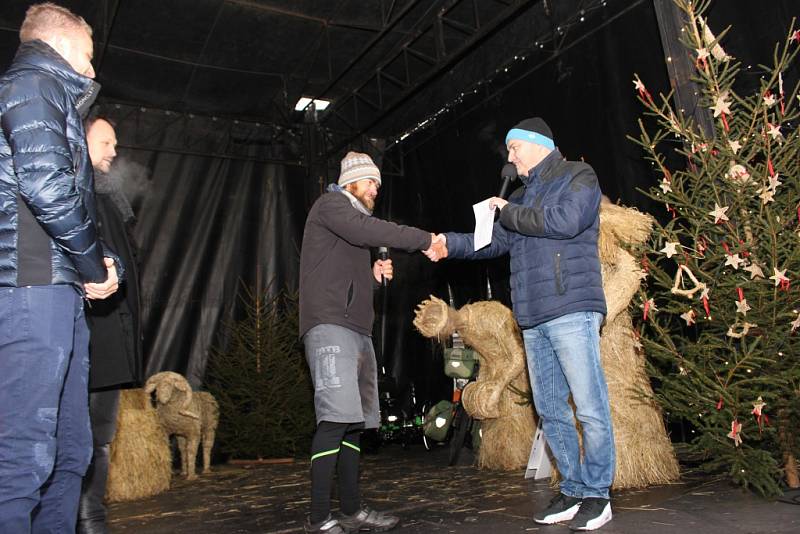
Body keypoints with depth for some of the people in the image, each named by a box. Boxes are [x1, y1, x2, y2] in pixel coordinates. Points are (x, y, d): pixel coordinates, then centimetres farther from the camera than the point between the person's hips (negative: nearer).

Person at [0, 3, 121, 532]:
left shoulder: (51, 94, 29)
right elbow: (47, 186, -17)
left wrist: (100, 264, 12)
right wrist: (95, 265, -6)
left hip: (56, 292, 10)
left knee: (69, 453, 12)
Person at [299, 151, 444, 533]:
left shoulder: (355, 223, 31)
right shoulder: (330, 205, 4)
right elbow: (367, 230, -17)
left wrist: (375, 275, 12)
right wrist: (425, 240, -16)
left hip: (357, 329, 9)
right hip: (330, 326, -9)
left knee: (354, 421, 6)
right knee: (337, 417, -18)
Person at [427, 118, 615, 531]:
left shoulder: (578, 177, 3)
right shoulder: (523, 195, 24)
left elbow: (566, 220, -16)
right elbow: (494, 241, 19)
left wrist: (508, 212, -5)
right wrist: (450, 244, 5)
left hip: (571, 310, -7)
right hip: (533, 319, 8)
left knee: (589, 407, -4)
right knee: (550, 411, 9)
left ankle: (597, 494, 8)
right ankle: (573, 491, 19)